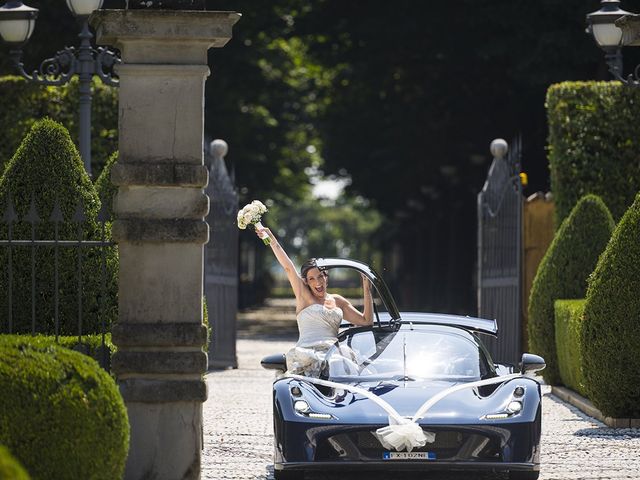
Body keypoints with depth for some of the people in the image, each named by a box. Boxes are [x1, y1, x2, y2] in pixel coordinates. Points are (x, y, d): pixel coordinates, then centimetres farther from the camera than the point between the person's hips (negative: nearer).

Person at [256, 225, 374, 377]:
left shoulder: (338, 301, 25)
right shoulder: (304, 297, 15)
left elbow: (366, 320, 23)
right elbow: (288, 267, 7)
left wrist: (367, 290, 18)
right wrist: (272, 240, -1)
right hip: (307, 351, -4)